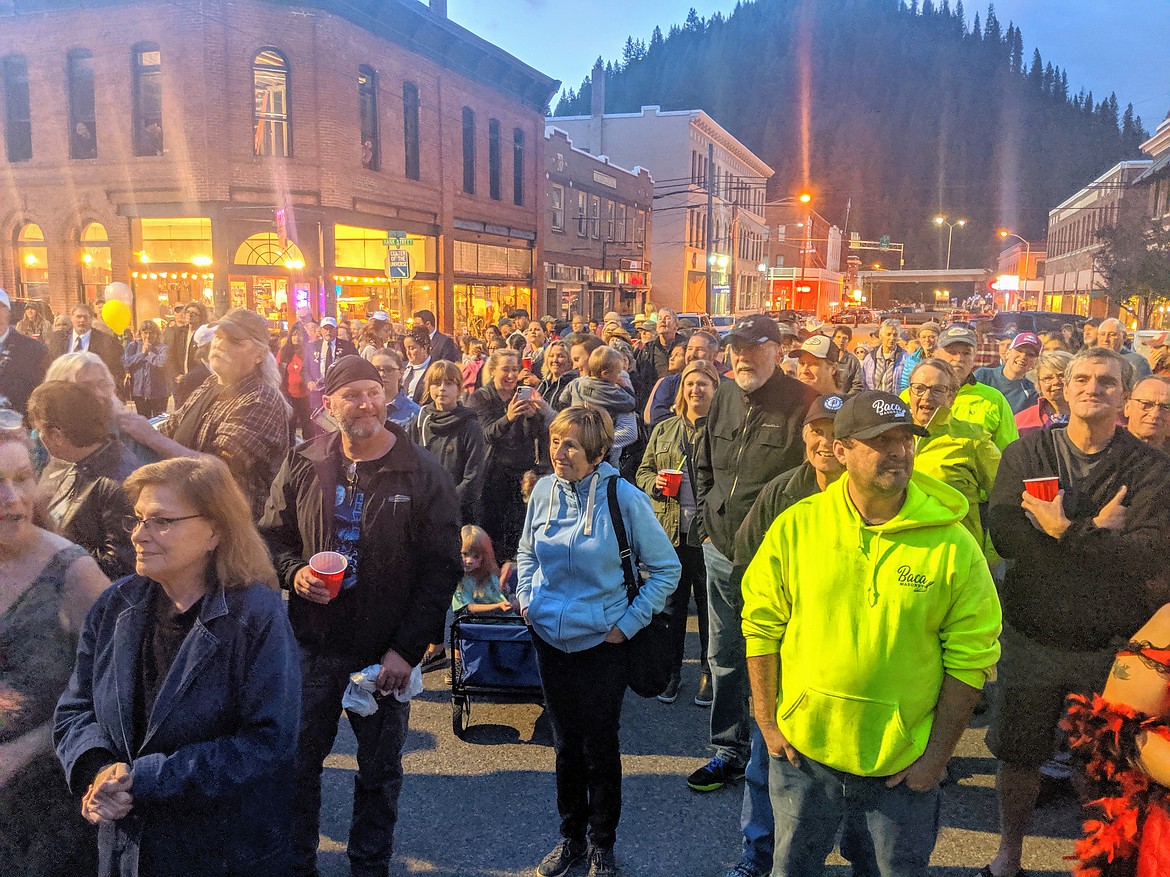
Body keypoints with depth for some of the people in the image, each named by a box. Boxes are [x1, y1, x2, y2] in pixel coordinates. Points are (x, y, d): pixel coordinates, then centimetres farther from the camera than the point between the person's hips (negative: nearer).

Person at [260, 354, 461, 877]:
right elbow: (273, 537, 10)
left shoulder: (424, 475, -9)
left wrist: (407, 649, -12)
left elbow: (441, 568, -9)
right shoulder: (301, 467, -1)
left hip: (386, 655, -2)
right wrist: (294, 572, -12)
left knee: (379, 773, 15)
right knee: (299, 763, 16)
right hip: (310, 647, 2)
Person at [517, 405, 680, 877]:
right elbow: (526, 553, 15)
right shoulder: (544, 490, -4)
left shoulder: (623, 497, -16)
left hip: (601, 644, -4)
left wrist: (628, 622, -10)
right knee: (565, 743, 17)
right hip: (549, 639, 4)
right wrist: (527, 599, 3)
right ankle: (571, 836, 35)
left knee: (600, 748, 10)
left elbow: (665, 568, -8)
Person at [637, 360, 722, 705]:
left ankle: (708, 673, 22)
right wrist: (655, 483, -5)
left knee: (709, 603, 7)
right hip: (669, 531, 3)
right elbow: (642, 471, 17)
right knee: (671, 602, 12)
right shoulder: (664, 430, 11)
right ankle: (671, 670, 25)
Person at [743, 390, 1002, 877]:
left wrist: (937, 755, -6)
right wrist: (768, 722, -1)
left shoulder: (953, 544, -12)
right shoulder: (795, 527, -9)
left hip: (903, 764, -1)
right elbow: (762, 627, -1)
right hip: (802, 748, 1)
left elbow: (970, 658, -7)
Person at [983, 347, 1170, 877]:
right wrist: (1097, 534, -21)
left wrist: (1066, 530, -24)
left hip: (1113, 645, -1)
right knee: (1018, 755, 16)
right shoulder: (1025, 454, -2)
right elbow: (1002, 534, -16)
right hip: (1033, 637, 1)